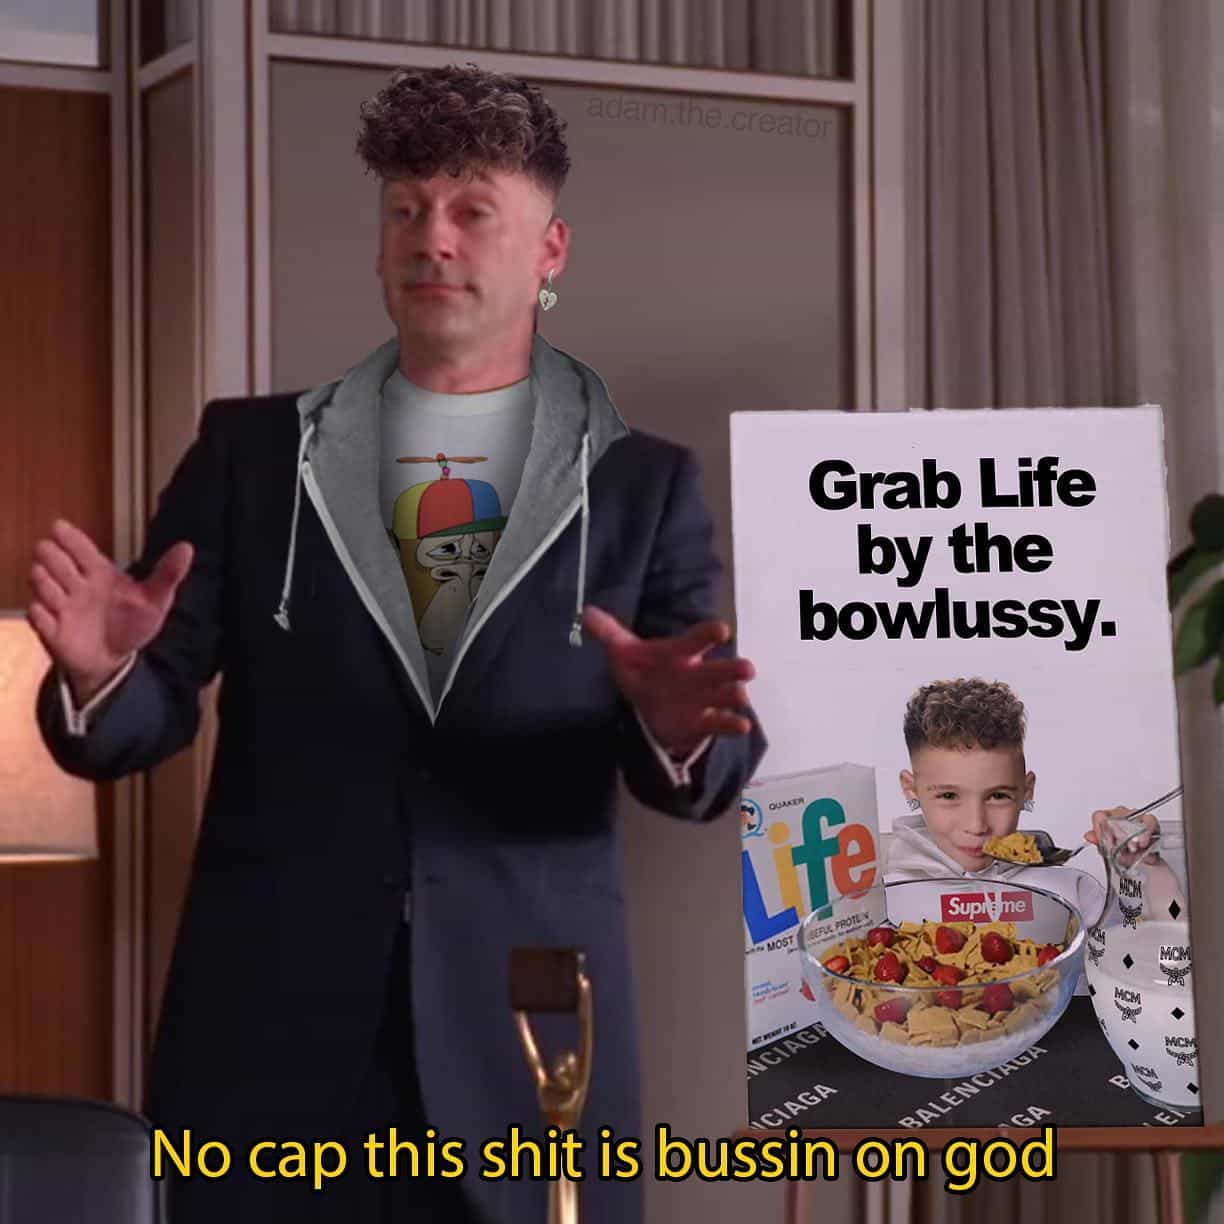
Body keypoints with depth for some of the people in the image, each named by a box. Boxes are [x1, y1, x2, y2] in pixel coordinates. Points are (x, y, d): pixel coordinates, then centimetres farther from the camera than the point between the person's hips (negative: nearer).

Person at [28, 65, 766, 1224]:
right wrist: (102, 672, -17)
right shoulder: (251, 451, 8)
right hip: (269, 1022, 1)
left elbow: (705, 770, 2)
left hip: (530, 1025, 0)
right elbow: (150, 717, 5)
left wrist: (676, 726, -21)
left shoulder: (643, 483, 6)